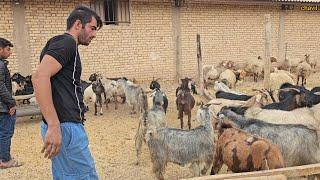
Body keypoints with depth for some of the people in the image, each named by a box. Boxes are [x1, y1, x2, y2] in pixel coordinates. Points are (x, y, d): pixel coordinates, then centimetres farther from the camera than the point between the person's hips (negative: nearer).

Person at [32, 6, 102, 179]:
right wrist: (54, 125, -28)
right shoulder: (66, 42, -10)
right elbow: (39, 76, -25)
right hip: (65, 127, -10)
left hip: (64, 126, 10)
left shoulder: (65, 45, 21)